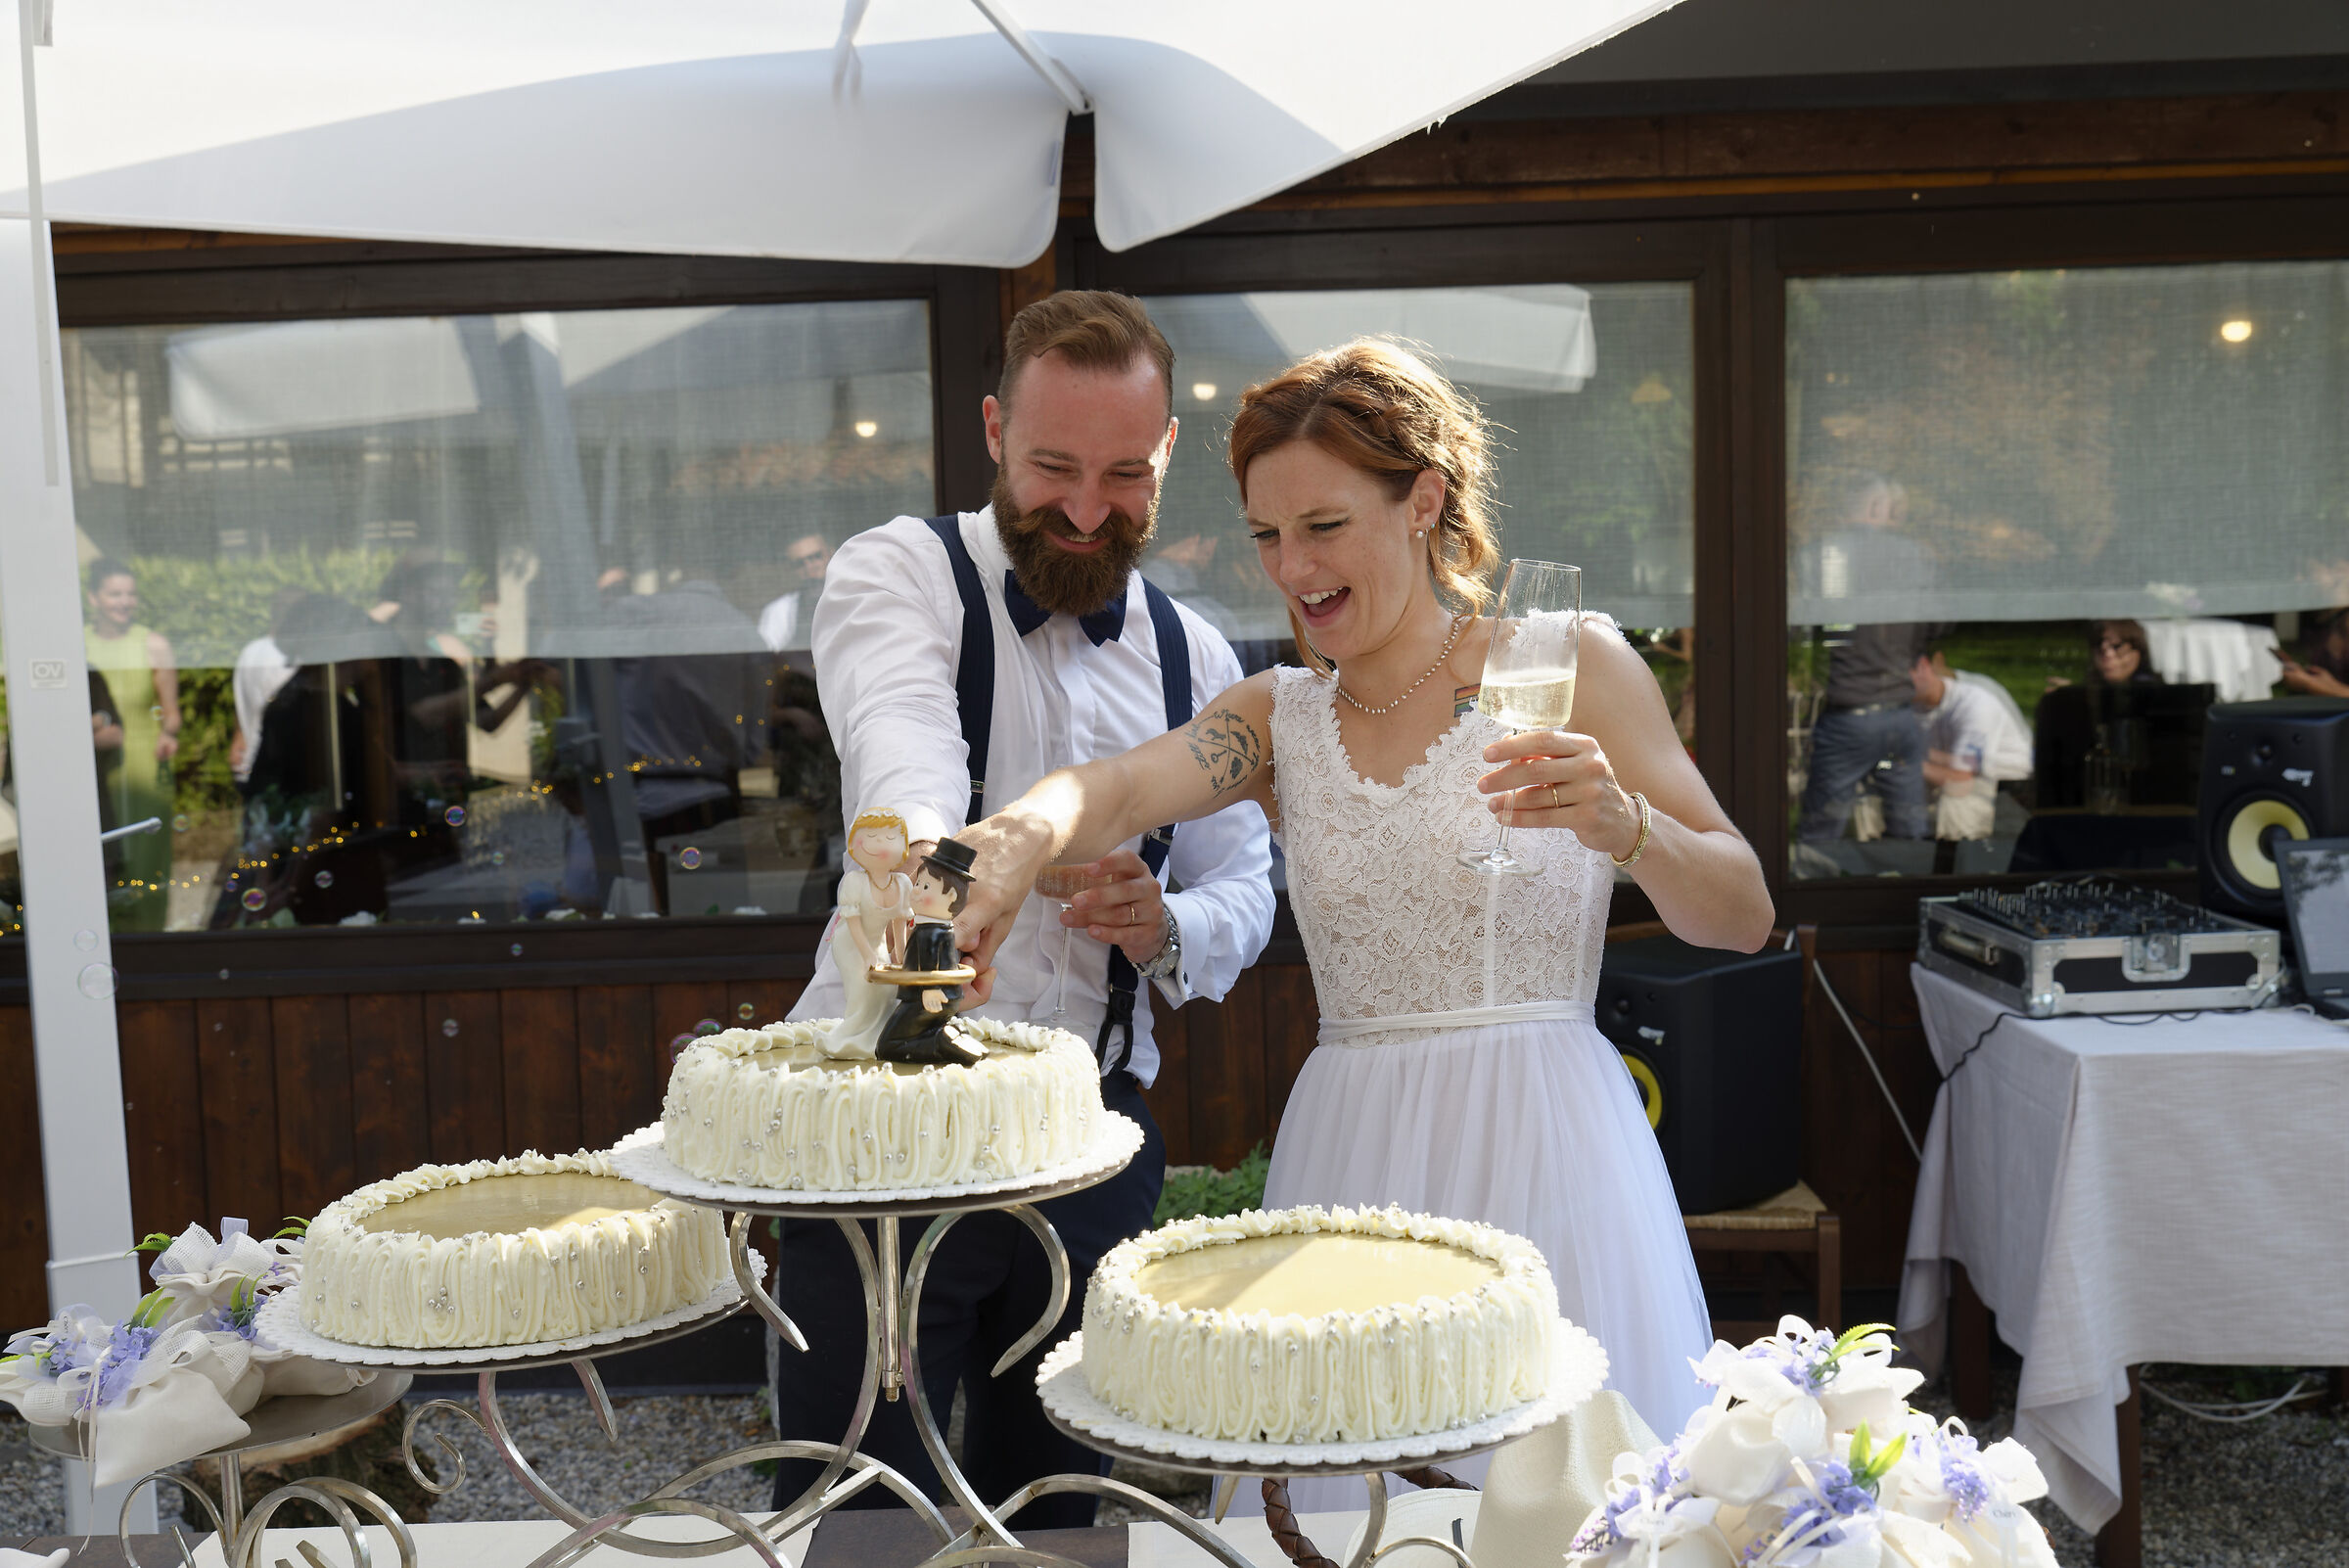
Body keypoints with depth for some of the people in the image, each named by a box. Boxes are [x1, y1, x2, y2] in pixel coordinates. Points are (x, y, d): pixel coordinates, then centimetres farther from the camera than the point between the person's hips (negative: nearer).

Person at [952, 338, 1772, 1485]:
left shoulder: (1567, 663, 1)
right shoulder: (1279, 718, 9)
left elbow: (1743, 915, -1)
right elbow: (1118, 787, -12)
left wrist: (1623, 825, -22)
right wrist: (1019, 833, -35)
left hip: (1542, 1144, -2)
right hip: (1351, 1156, 3)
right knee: (1344, 1497, 7)